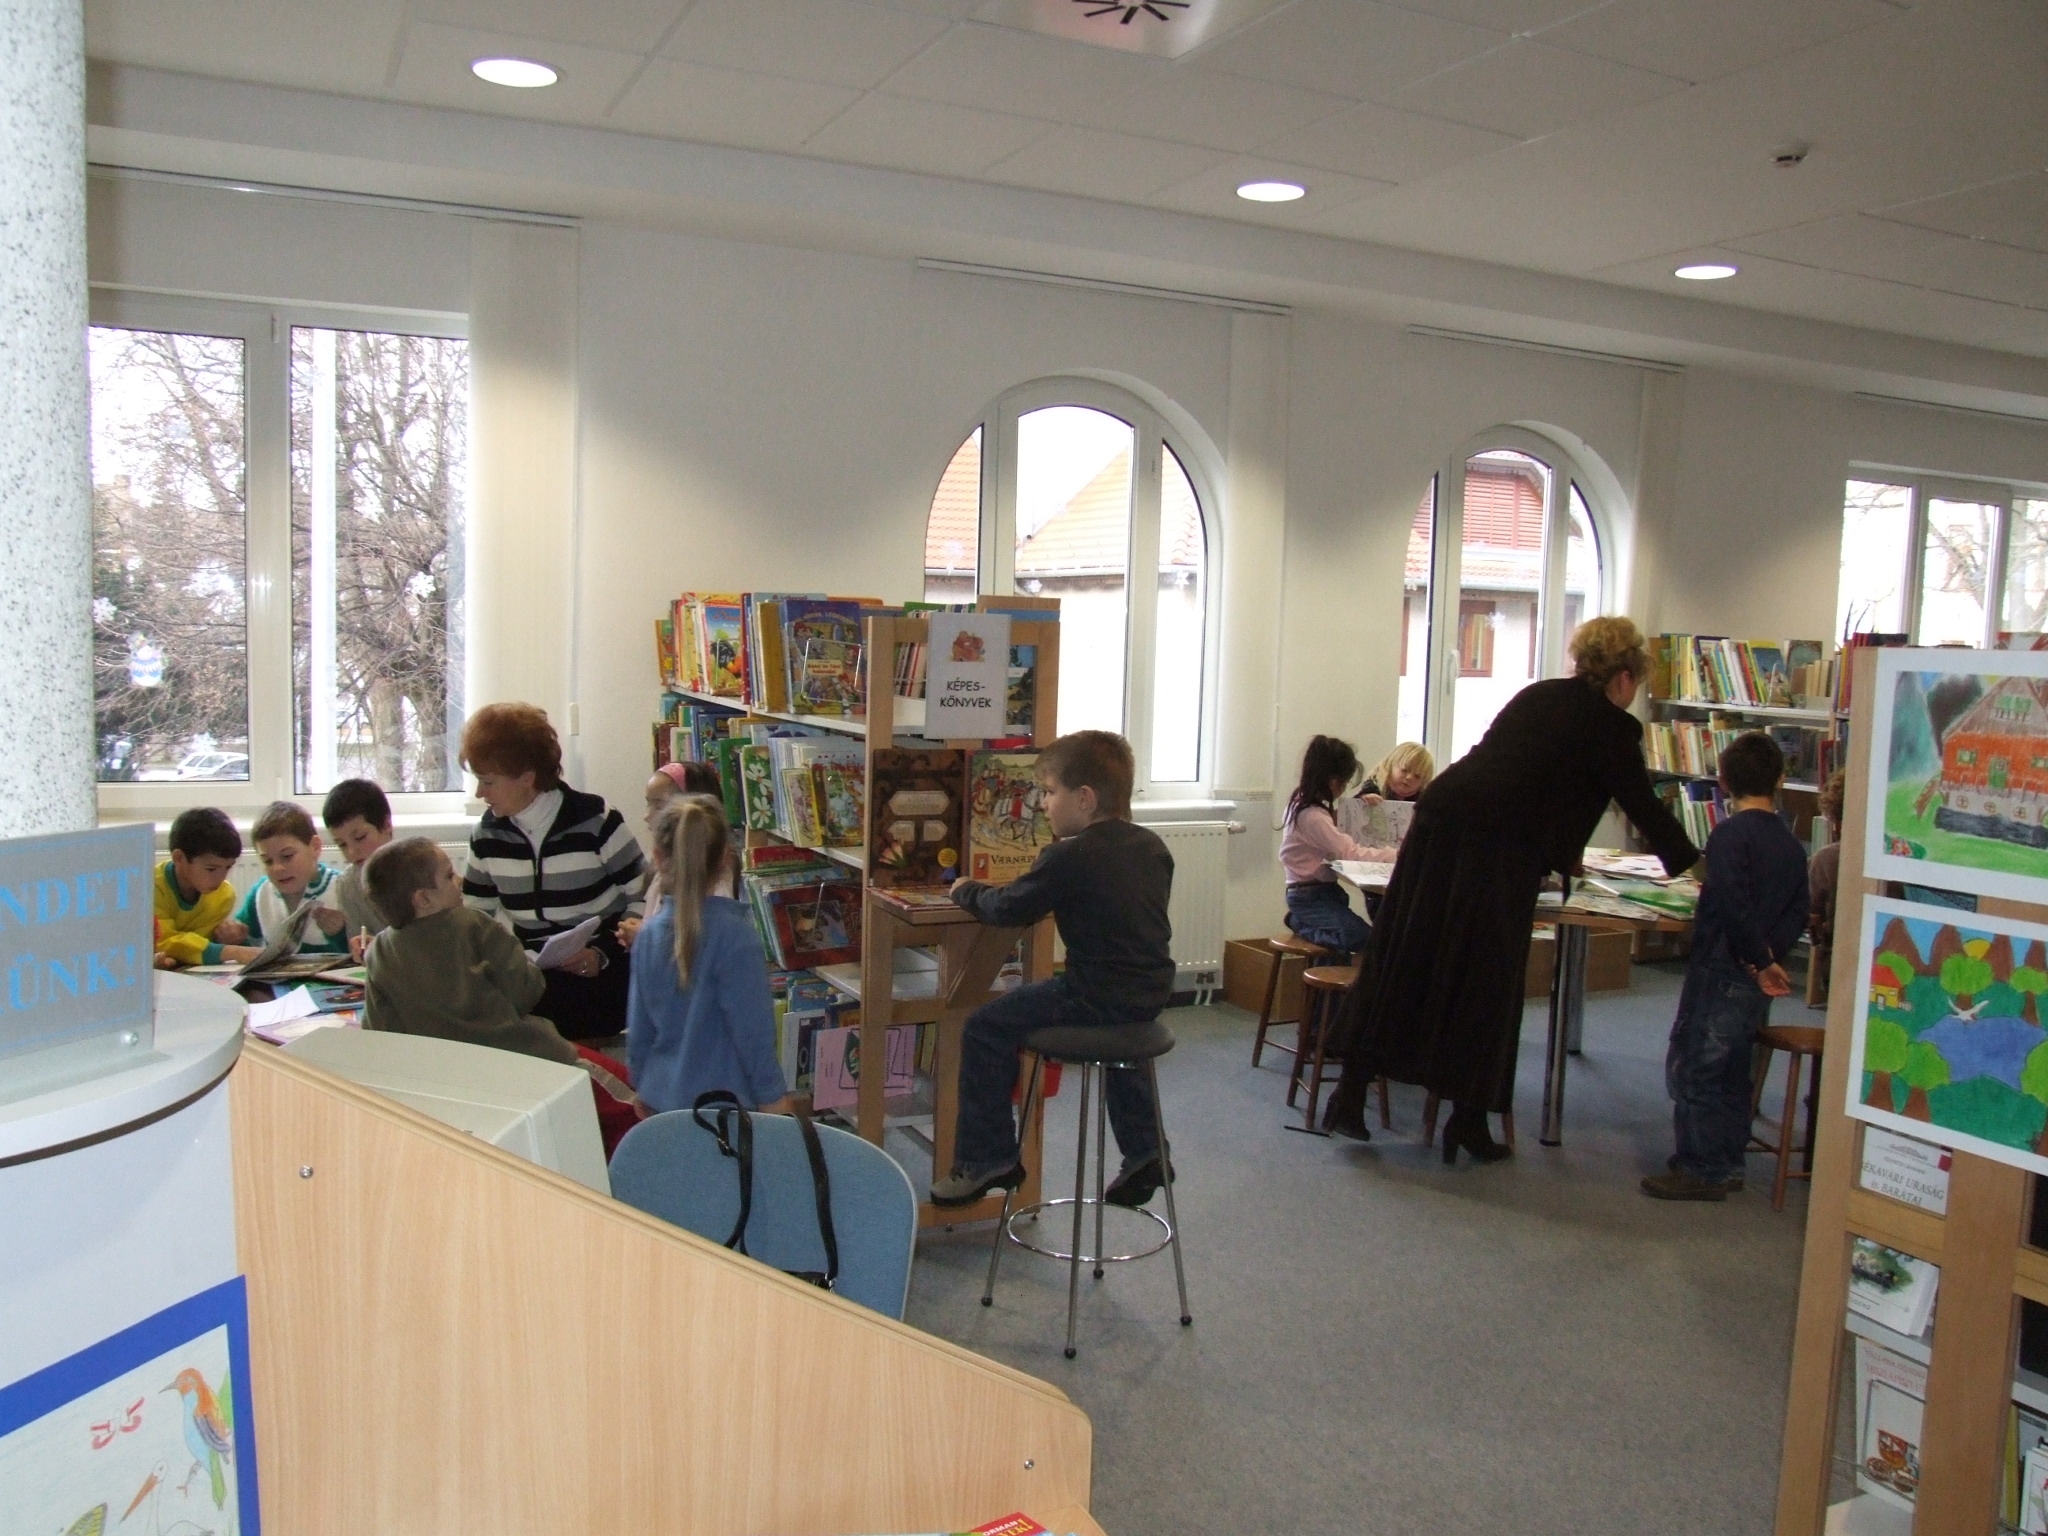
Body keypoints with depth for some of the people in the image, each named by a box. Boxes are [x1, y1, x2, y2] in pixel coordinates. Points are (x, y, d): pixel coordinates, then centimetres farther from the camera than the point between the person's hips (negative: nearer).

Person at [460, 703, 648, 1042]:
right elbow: (474, 915, 17)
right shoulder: (488, 833, 7)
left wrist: (604, 953, -17)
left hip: (604, 971, -4)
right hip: (531, 970, 4)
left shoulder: (595, 820, -8)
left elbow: (644, 897, -4)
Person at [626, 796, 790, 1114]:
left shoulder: (649, 931, 0)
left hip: (660, 1099, 6)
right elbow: (752, 1030, -16)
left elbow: (638, 1026, 7)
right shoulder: (734, 935, -18)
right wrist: (773, 1098, -7)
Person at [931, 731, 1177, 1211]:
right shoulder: (1152, 846, 7)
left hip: (1097, 1000, -8)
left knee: (985, 1028, 1)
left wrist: (966, 891, 9)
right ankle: (1143, 1152, 43)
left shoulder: (1066, 857, -16)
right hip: (1151, 991, 8)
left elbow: (1007, 909, -10)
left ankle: (987, 1159, 6)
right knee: (1115, 1026, 40)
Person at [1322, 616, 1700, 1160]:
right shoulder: (1611, 726, 5)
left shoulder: (1537, 695, 24)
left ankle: (1350, 1096, 12)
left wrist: (1556, 853, 44)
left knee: (1400, 960, 8)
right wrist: (1691, 864, 25)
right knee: (1485, 980, 5)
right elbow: (1643, 807, 9)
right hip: (1499, 851, -6)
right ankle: (1468, 1121, 14)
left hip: (1440, 821, 6)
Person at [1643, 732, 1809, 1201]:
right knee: (1730, 1074, 17)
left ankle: (1701, 1170, 3)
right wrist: (1771, 955, 1)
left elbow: (1734, 906, -23)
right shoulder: (1791, 843, 9)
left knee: (1692, 1070, -1)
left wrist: (1758, 959, -15)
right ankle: (1726, 1165, 24)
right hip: (1758, 980, 8)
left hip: (1722, 972, -8)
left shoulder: (1730, 834, -15)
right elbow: (1797, 915, 8)